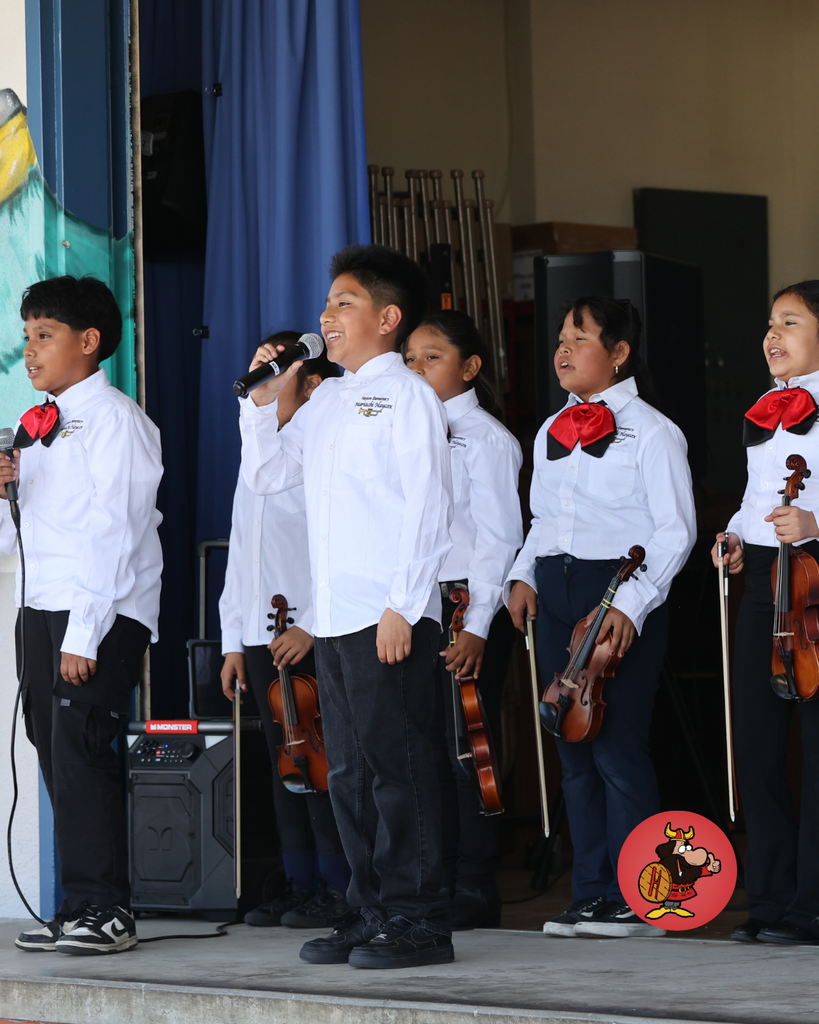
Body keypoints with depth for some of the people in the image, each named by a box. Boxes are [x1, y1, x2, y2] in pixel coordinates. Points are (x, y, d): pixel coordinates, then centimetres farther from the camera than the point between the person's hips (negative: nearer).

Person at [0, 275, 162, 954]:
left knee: (79, 747, -14)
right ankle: (79, 911, 9)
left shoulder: (115, 420, -5)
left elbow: (115, 534, -13)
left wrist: (84, 635, -18)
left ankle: (106, 911, -11)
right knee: (55, 751, 5)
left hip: (105, 613, -8)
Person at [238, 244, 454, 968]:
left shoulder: (406, 395, -5)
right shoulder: (327, 401, 18)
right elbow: (265, 475, 22)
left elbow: (428, 507, -11)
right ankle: (371, 914, 16)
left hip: (391, 619, -8)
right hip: (333, 619, 8)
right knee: (350, 772, 10)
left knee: (397, 765, -6)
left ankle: (417, 921, -2)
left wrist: (402, 607, -17)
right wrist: (264, 400, 10)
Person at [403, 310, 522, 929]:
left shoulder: (486, 438, -4)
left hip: (466, 608, -6)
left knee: (466, 749, -5)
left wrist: (477, 626, -16)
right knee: (428, 750, 6)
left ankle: (475, 899, 0)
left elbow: (499, 538, -9)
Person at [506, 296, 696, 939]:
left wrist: (632, 603, -18)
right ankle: (591, 894, 13)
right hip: (556, 591, 7)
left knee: (617, 746, -10)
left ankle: (636, 900, -4)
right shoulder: (552, 433, 17)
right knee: (574, 748, 7)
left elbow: (675, 530, -8)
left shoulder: (651, 432, -4)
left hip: (621, 598, -7)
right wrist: (524, 575, 5)